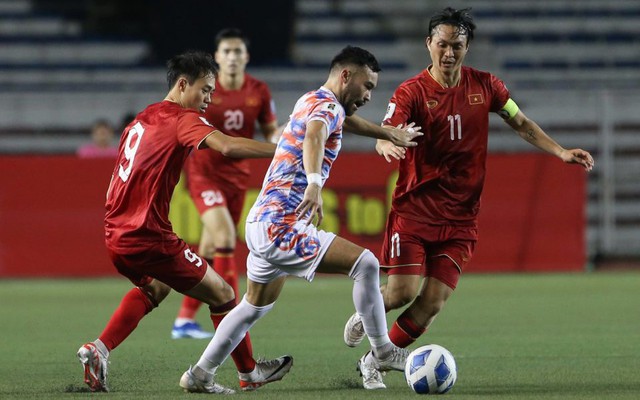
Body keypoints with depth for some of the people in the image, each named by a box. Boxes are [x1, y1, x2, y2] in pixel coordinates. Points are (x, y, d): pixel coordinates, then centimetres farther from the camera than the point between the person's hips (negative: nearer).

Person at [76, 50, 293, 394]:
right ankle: (249, 373, 20)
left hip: (116, 235, 9)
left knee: (155, 287, 35)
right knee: (222, 294, 8)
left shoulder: (139, 121, 17)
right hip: (149, 237, -9)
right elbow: (226, 146, -29)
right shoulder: (182, 119, -9)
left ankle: (98, 350, 19)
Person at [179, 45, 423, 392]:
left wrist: (388, 135, 47)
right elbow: (314, 135, -38)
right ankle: (382, 353, -8)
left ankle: (199, 374, 31)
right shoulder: (327, 105, -14)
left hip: (264, 222, 10)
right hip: (281, 228, -10)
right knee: (365, 263, -15)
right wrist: (314, 184, -56)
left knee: (255, 306, 25)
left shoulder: (309, 101, 15)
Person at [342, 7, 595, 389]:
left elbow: (521, 123, 16)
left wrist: (560, 152, 6)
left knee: (433, 302, -6)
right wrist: (388, 144, -46)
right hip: (414, 210, -3)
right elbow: (385, 136, -22)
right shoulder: (411, 92, -8)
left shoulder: (484, 85, 4)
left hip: (460, 218, 3)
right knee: (403, 291, -13)